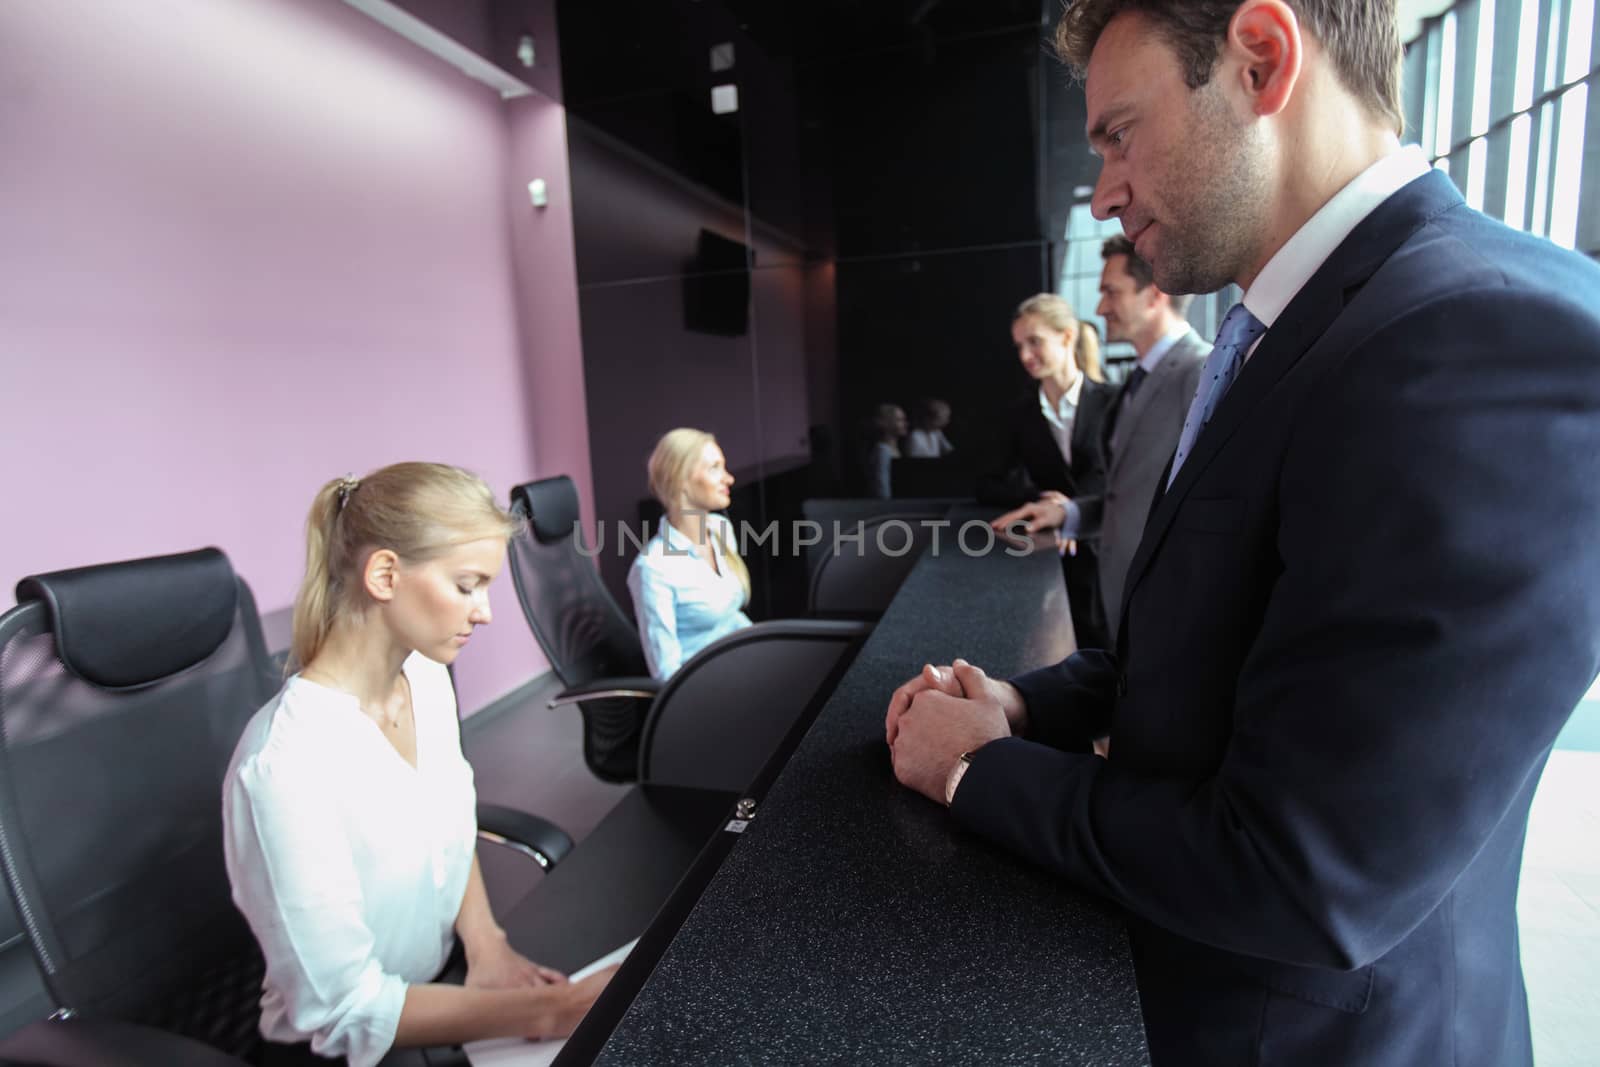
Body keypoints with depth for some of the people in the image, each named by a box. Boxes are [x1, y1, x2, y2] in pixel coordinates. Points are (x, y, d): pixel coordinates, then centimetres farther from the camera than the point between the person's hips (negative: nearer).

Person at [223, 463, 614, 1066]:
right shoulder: (289, 761, -29)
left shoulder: (427, 677, -8)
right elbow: (345, 1011, -24)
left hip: (447, 978, 5)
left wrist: (484, 944, -8)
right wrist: (549, 1012, -26)